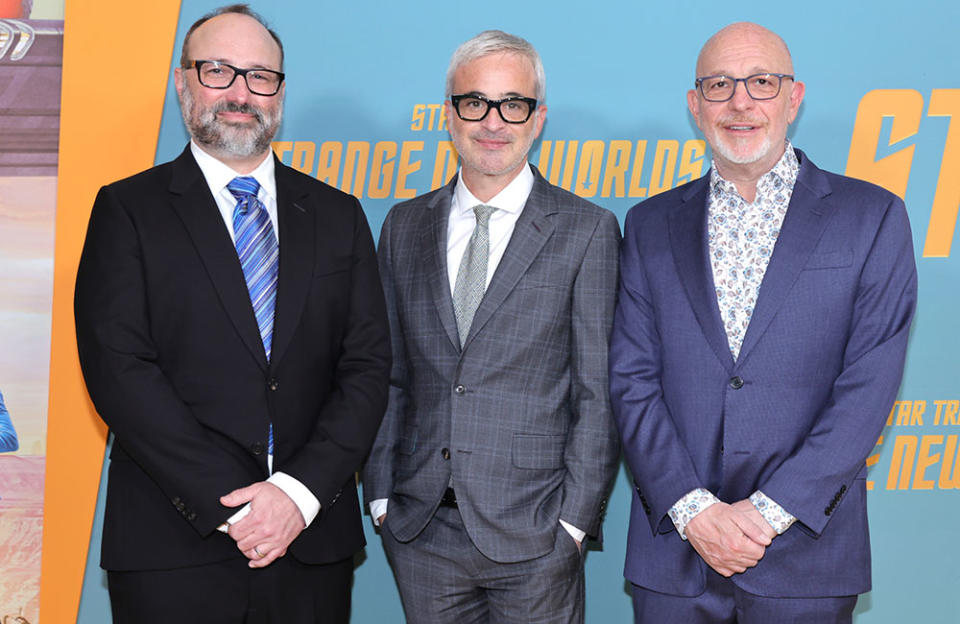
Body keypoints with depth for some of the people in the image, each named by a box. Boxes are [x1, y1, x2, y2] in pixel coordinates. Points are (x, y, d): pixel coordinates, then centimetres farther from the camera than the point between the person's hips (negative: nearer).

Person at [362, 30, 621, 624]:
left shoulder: (587, 230, -3)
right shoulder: (404, 226, 8)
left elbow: (600, 392, -5)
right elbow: (387, 373, 10)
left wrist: (573, 518, -9)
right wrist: (381, 494, 4)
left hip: (533, 534, -3)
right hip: (420, 532, 3)